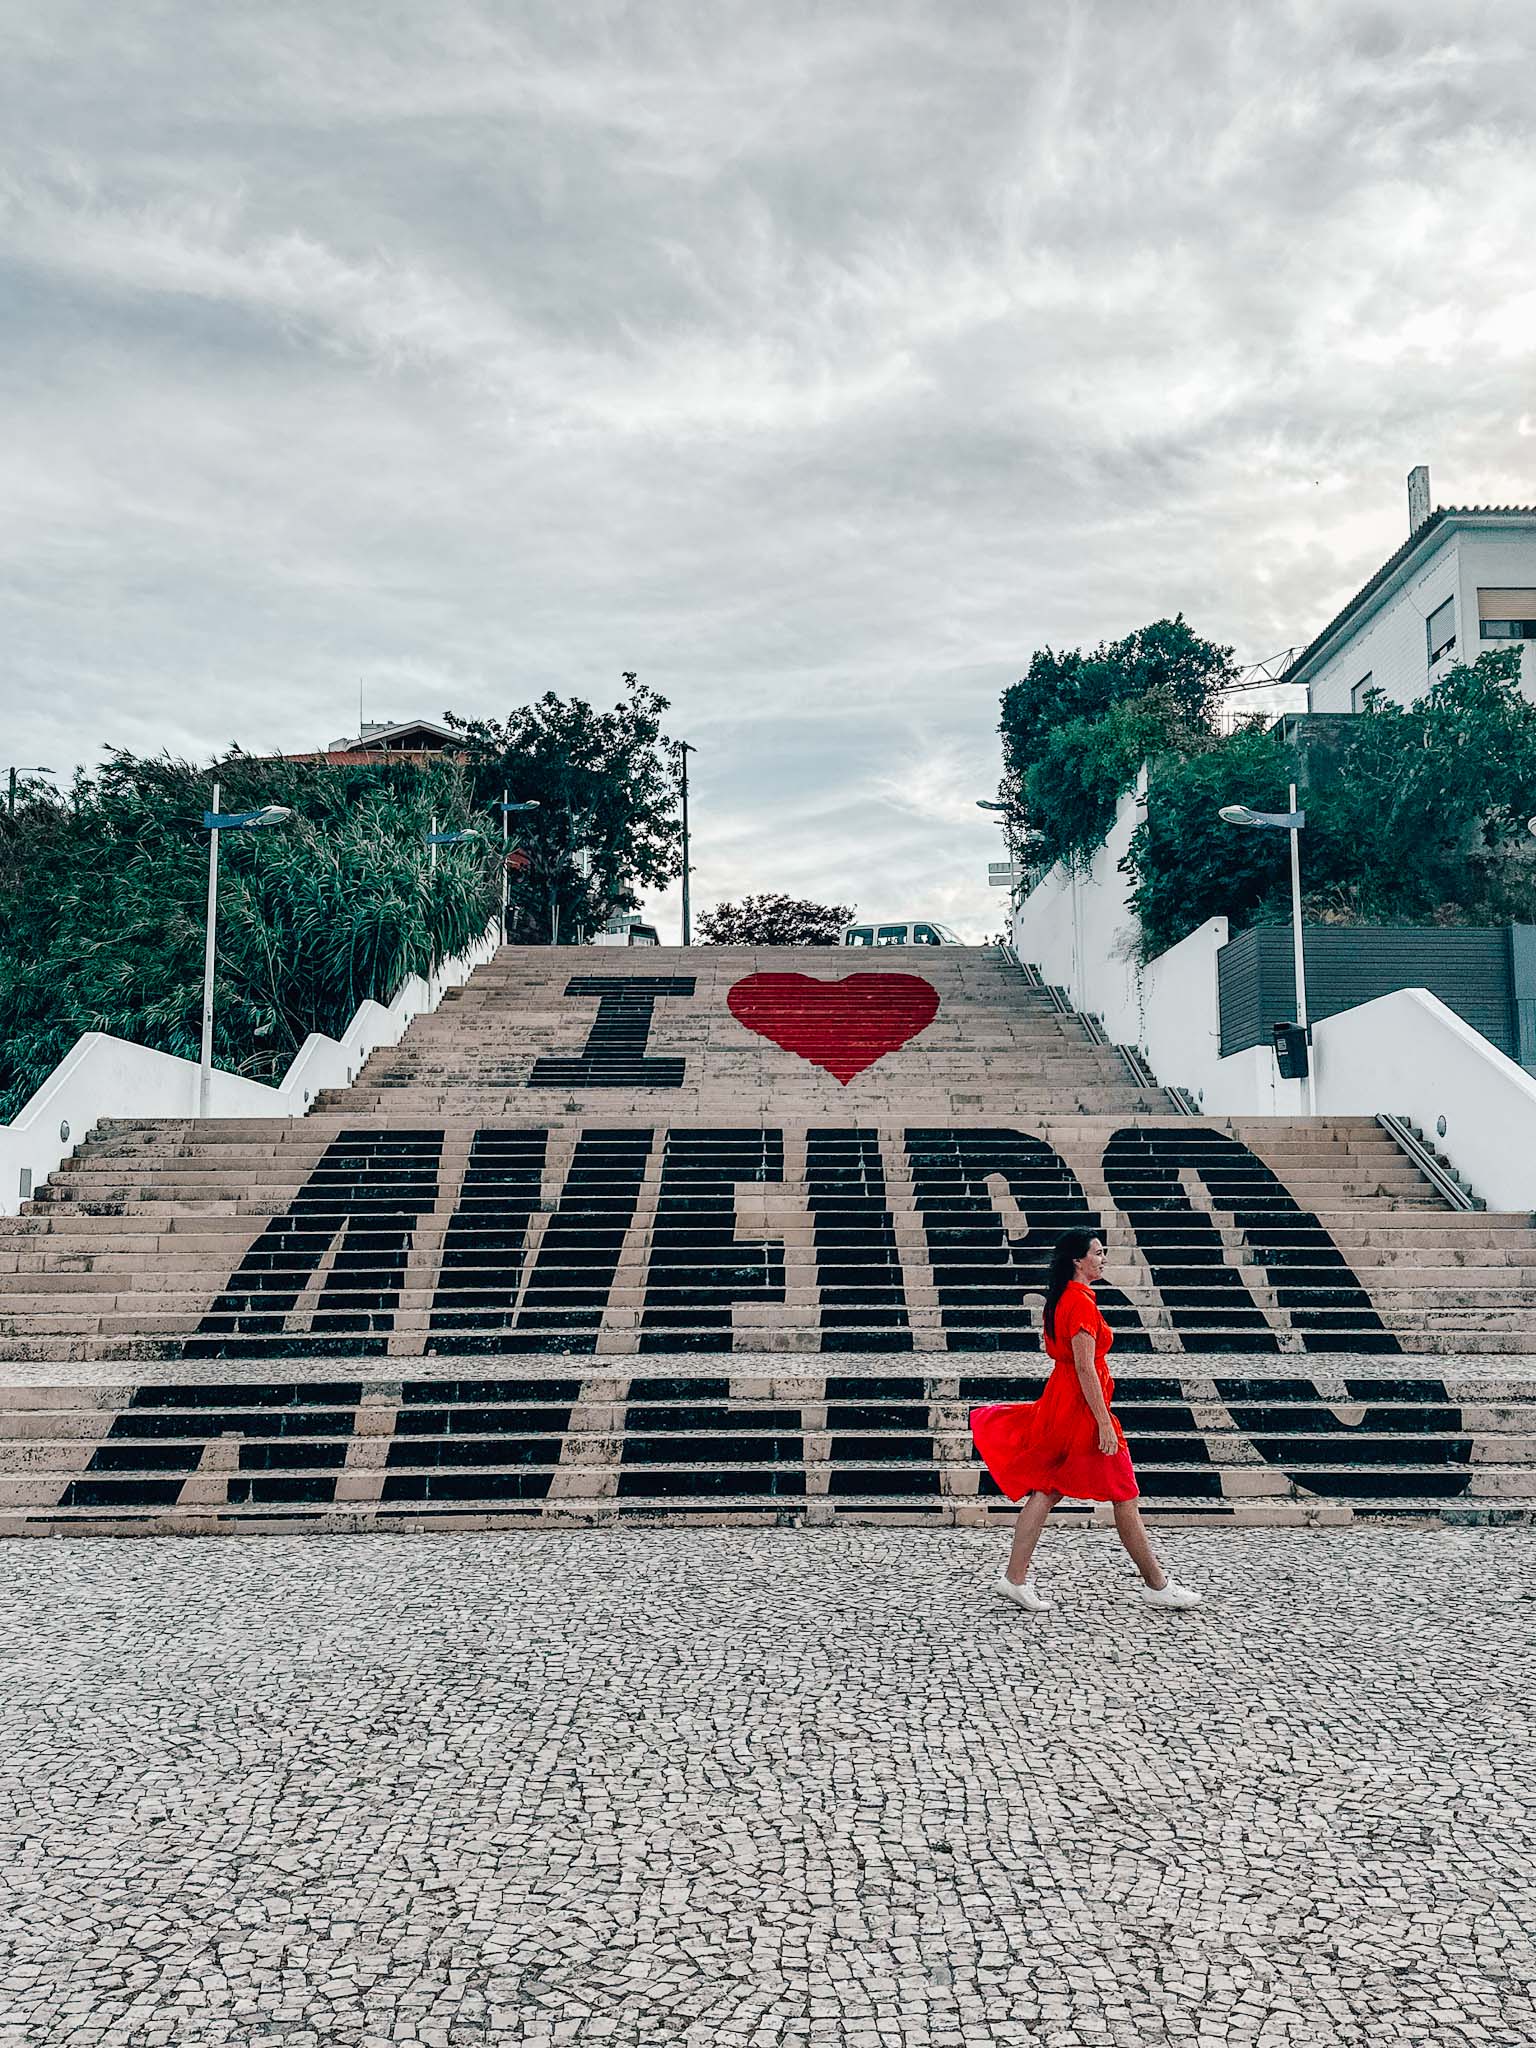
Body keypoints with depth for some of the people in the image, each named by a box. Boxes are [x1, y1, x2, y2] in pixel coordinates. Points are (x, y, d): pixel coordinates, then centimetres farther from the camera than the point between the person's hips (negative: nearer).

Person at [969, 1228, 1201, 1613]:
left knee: (1046, 1491, 9)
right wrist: (1104, 1423, -21)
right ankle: (1156, 1585, 13)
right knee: (1125, 1497, 2)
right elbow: (1084, 1367, -22)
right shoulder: (1081, 1302, -18)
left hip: (1060, 1397, 10)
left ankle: (1015, 1578, 8)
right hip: (1082, 1406, -10)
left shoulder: (1061, 1299, 12)